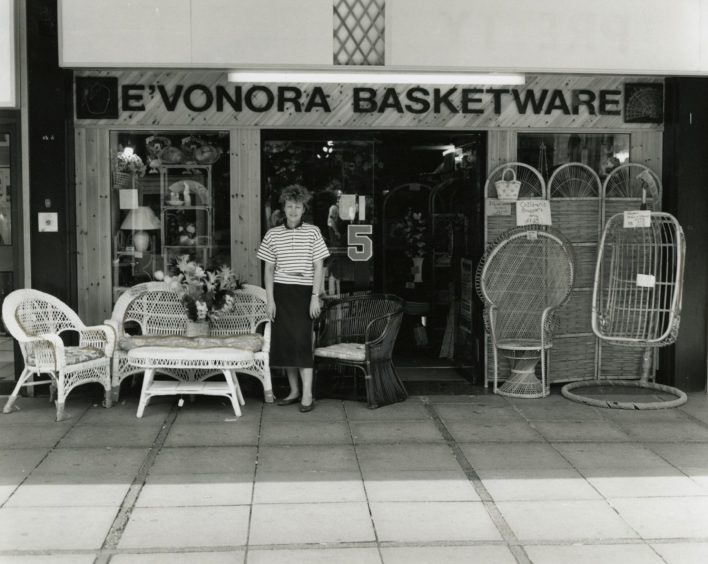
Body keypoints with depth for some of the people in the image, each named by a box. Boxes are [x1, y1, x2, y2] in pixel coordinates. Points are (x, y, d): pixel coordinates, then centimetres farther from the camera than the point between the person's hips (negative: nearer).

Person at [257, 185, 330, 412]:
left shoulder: (312, 232, 1)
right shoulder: (273, 234, 5)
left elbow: (318, 267, 0)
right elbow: (269, 269, 8)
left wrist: (315, 297, -7)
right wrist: (269, 298, 1)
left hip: (303, 292, -2)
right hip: (280, 291, 3)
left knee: (302, 340, -9)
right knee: (284, 342, 4)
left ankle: (307, 395, -5)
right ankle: (294, 391, 17)